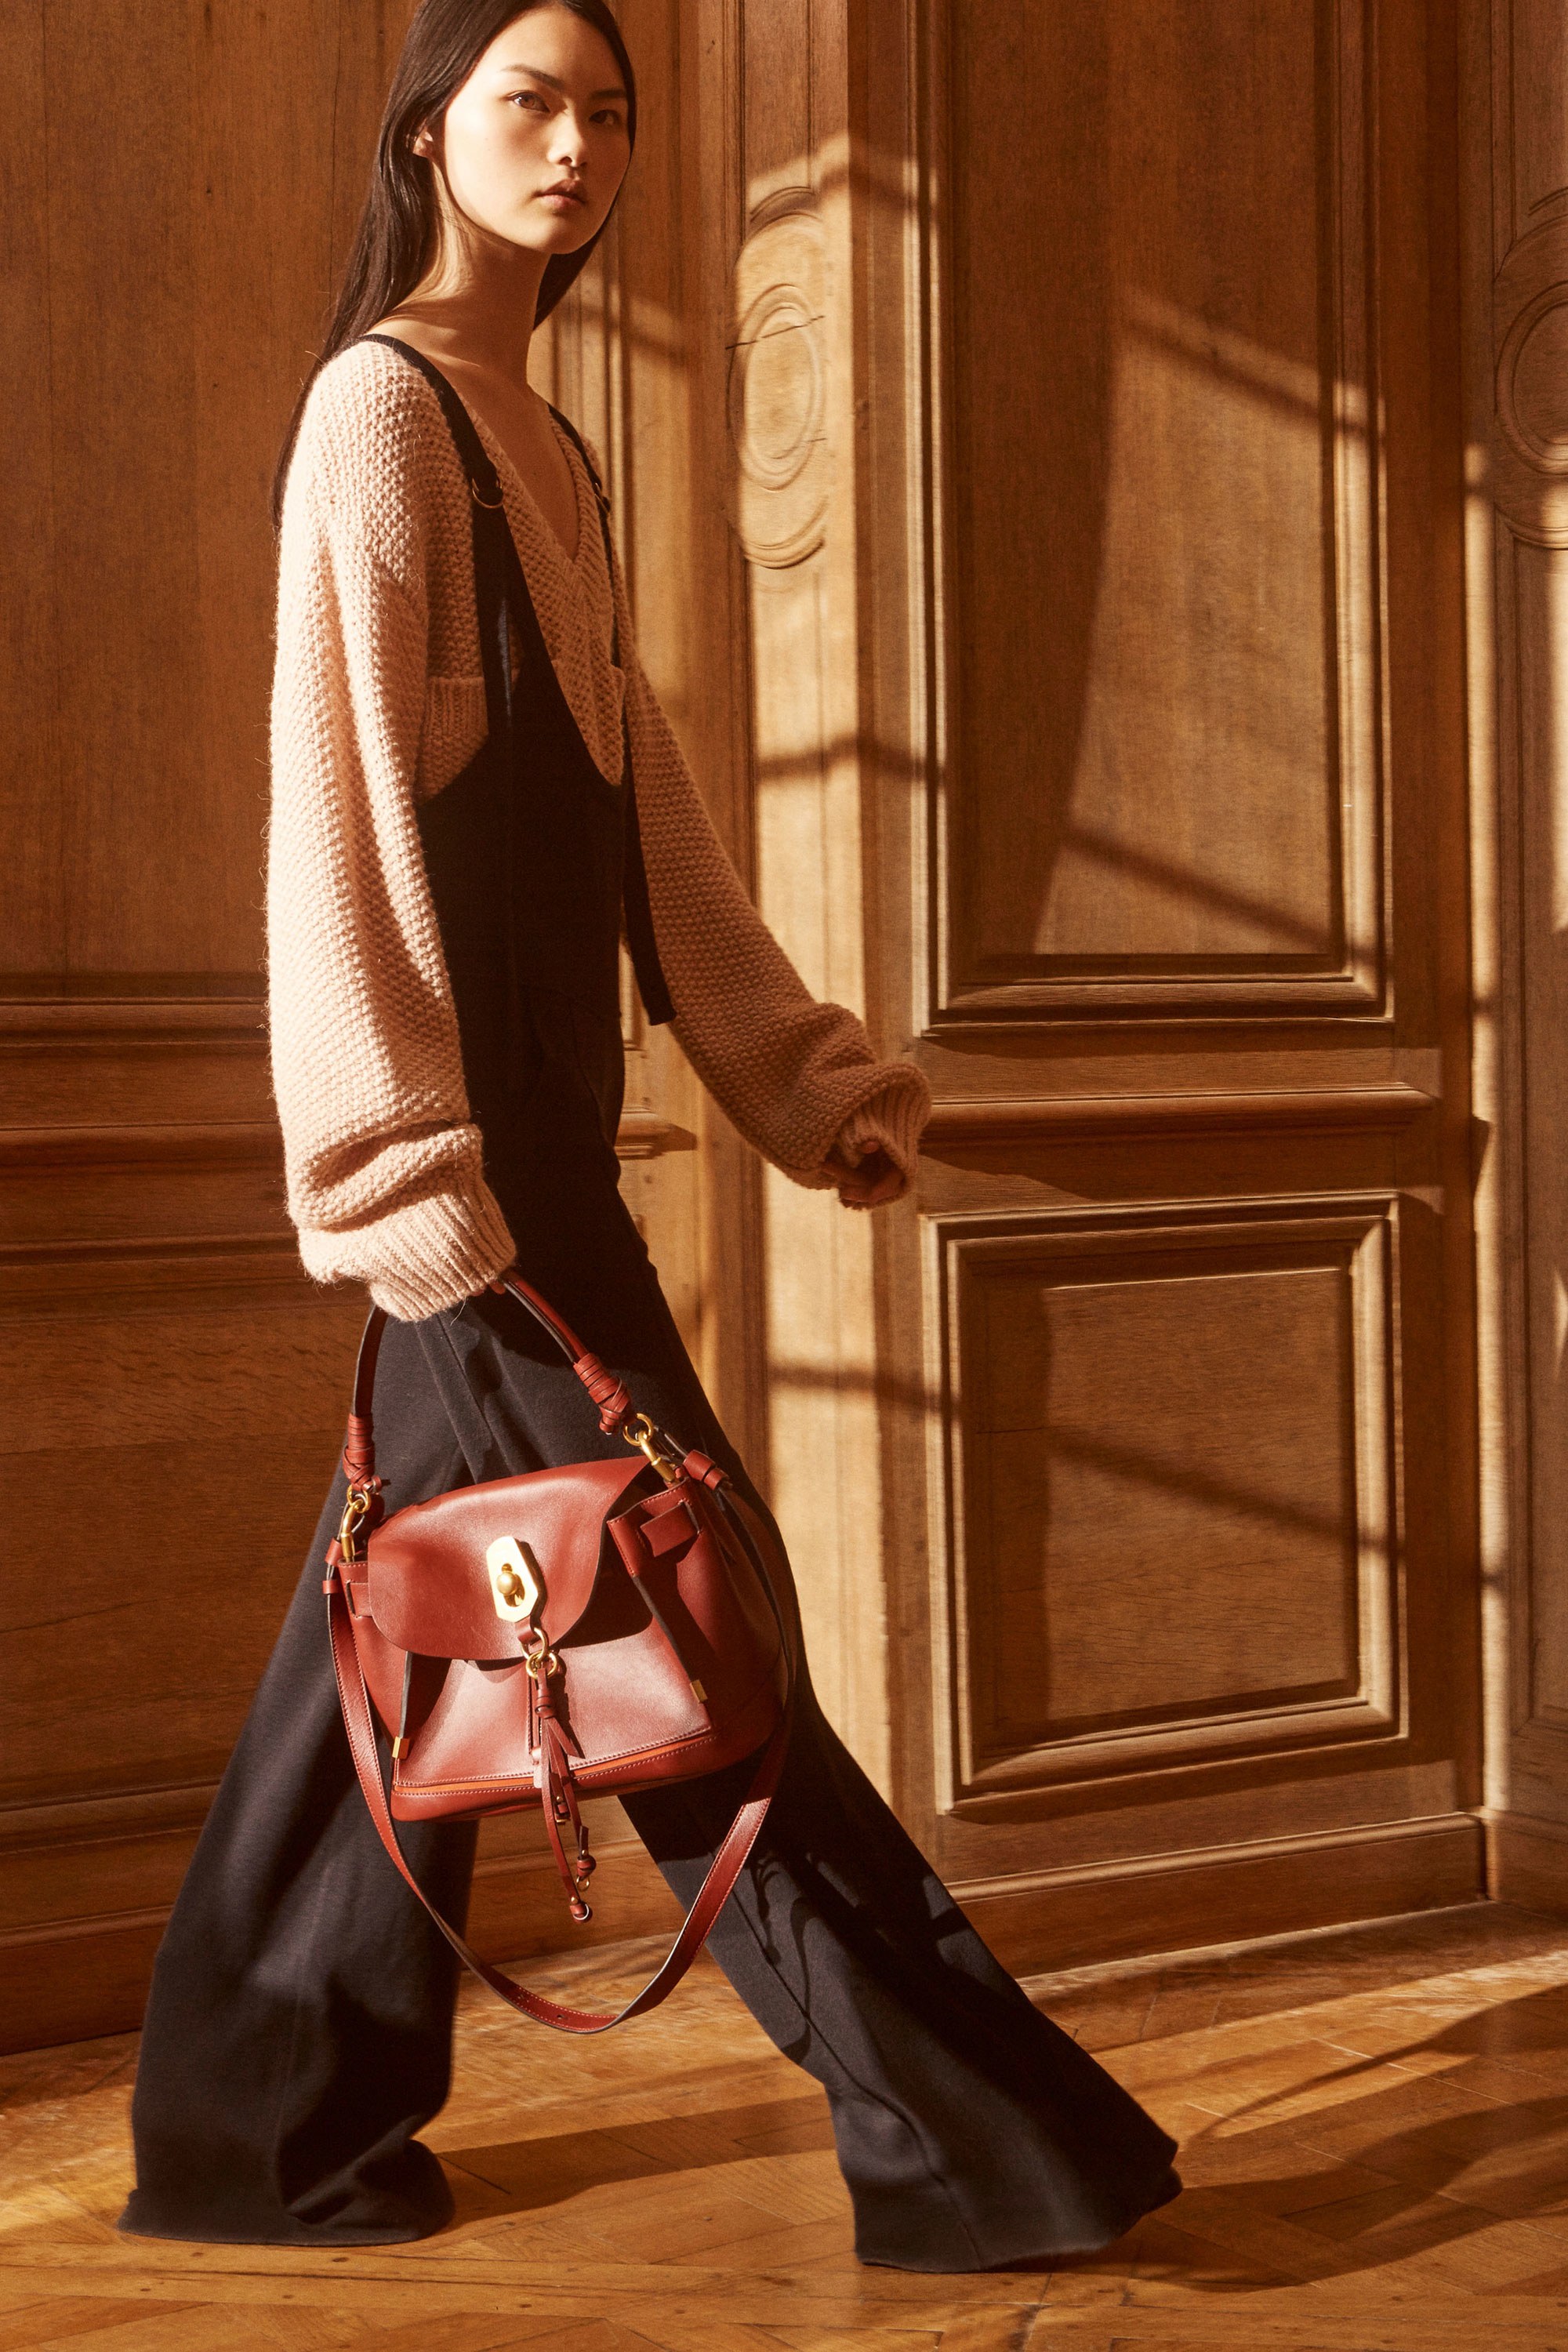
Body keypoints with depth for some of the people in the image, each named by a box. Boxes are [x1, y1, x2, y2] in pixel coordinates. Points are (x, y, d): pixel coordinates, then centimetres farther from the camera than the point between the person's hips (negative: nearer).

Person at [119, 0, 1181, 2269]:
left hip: (539, 1094, 9)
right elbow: (342, 797, -14)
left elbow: (639, 789, 19)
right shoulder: (384, 403, -7)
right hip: (475, 1109, -9)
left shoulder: (545, 446, 19)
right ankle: (963, 2127, 2)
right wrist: (414, 1168, -20)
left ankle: (276, 2125, 21)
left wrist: (797, 1063, 16)